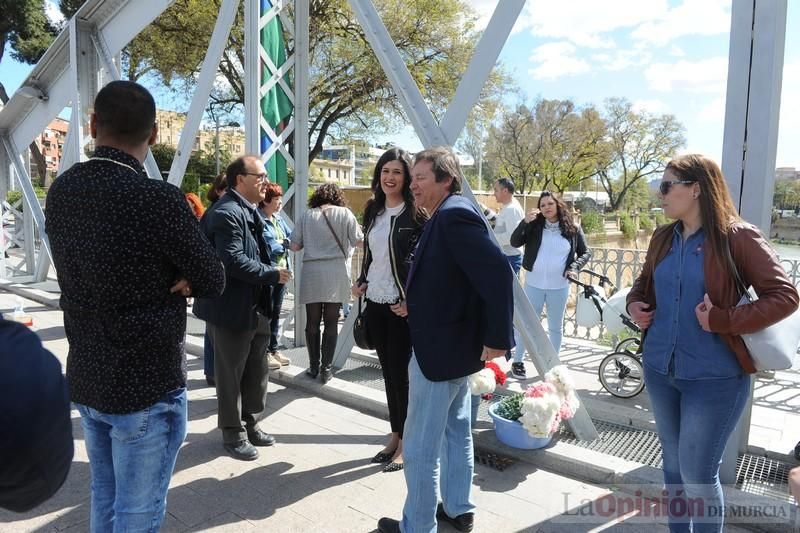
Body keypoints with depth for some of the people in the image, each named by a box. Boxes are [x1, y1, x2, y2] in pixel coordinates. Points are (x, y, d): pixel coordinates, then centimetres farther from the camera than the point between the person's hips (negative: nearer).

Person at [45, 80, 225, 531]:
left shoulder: (61, 191, 0)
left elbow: (84, 270, 7)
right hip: (147, 386, -7)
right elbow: (213, 281, -13)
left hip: (85, 379, 7)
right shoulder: (158, 199, -22)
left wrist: (159, 279, -5)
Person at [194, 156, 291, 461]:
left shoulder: (250, 211, 13)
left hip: (256, 307, 10)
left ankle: (251, 425, 35)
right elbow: (233, 261, -27)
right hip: (232, 309, -10)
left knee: (257, 372, 18)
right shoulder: (226, 213, -19)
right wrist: (273, 275, -18)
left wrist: (273, 268, 5)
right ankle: (233, 434, 23)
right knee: (231, 375, 7)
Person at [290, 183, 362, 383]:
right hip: (336, 273, -1)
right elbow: (358, 241, 4)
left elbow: (295, 246, 5)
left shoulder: (307, 215, 5)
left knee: (312, 322, 10)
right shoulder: (344, 213, 1)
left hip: (311, 273, 1)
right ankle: (326, 368, 8)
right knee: (331, 322, 5)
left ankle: (313, 367, 16)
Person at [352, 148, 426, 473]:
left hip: (402, 306, -6)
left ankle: (406, 443, 17)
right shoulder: (373, 211, 10)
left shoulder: (416, 214, -10)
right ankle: (395, 437, 28)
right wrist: (361, 283, 7)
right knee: (388, 372, 14)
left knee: (401, 373, 1)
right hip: (375, 302, 6)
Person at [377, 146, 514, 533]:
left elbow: (498, 273, -29)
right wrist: (414, 304, 7)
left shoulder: (454, 215, -21)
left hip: (441, 348, -11)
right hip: (452, 344, 11)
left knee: (420, 446, 3)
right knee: (456, 432, 21)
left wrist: (498, 338, -26)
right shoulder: (448, 216, 10)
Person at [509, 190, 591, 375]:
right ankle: (517, 361, 20)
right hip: (534, 284, 0)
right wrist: (525, 222, -24)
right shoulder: (534, 226, -2)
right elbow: (514, 242, -12)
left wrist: (575, 267, -11)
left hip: (559, 286, 1)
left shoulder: (572, 229, -1)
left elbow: (586, 252, 6)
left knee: (556, 327, 13)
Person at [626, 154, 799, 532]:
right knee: (673, 463, 20)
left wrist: (722, 320, -23)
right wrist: (634, 303, 0)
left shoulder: (736, 237, -12)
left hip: (713, 377, -6)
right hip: (659, 369, 6)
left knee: (698, 474, 4)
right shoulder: (663, 238, 6)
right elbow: (644, 282, 21)